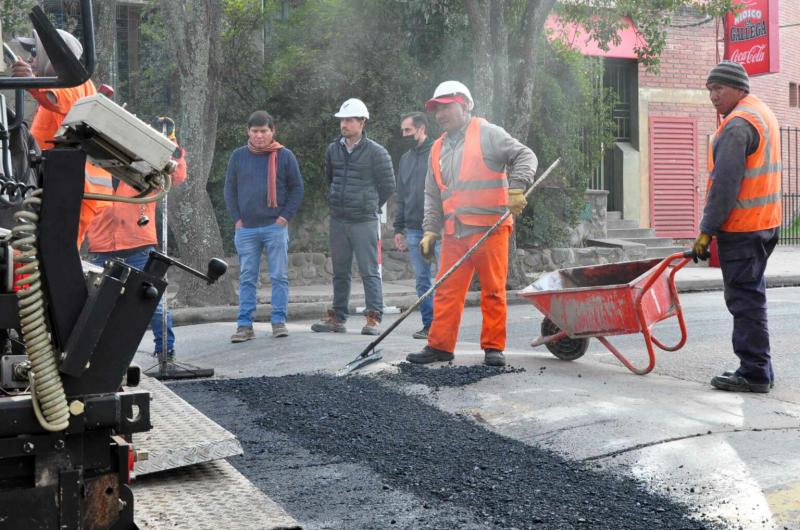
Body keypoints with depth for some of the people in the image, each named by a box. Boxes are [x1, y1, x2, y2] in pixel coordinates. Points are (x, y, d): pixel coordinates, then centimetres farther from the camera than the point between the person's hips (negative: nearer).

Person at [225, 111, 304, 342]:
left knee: (279, 277, 2)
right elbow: (230, 189, 12)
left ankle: (279, 321, 9)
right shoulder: (238, 156, 7)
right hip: (246, 228, 2)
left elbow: (297, 188, 6)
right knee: (247, 278, 4)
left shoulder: (285, 156, 2)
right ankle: (244, 325, 7)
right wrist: (237, 219, 2)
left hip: (276, 227, -1)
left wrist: (285, 216, -4)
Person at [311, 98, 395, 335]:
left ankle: (373, 318, -2)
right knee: (340, 272, 12)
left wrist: (369, 206, 7)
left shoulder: (376, 152, -6)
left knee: (369, 271, -5)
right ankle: (337, 317, 19)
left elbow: (388, 186, -1)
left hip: (364, 221, -5)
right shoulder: (333, 150, 9)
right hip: (337, 220, 5)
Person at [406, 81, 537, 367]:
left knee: (493, 290, 1)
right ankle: (440, 346, 10)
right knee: (447, 291, 4)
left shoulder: (488, 134, 2)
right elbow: (432, 195, 21)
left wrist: (516, 187, -19)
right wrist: (430, 229, 11)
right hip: (454, 233, 5)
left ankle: (493, 347, 9)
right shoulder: (438, 149, 19)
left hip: (490, 228, -5)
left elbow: (524, 156, -4)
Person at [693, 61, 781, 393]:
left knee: (744, 299, -6)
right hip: (764, 222, 10)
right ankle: (759, 369, 22)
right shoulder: (764, 114, 17)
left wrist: (706, 231, -16)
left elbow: (725, 185, -21)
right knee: (752, 296, 16)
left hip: (740, 228, -10)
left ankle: (754, 373, -2)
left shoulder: (738, 125, -16)